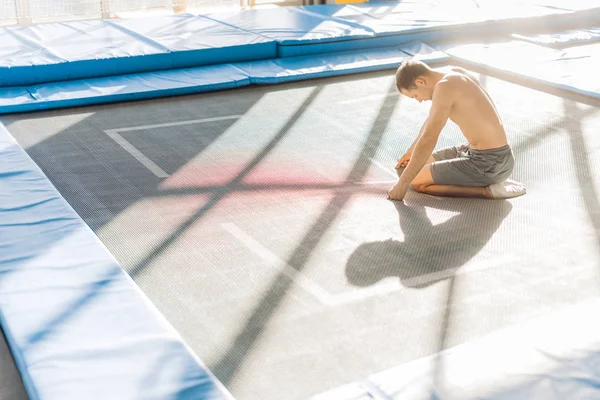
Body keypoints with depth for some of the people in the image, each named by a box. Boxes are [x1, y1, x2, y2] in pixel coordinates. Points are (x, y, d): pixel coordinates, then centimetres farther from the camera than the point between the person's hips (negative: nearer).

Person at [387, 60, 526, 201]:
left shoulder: (444, 87, -20)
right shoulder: (455, 74, 10)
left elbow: (428, 140, -24)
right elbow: (432, 119, 26)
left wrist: (402, 184, -17)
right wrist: (411, 151, 38)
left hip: (489, 165, -10)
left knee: (418, 182, -4)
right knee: (424, 164, 22)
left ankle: (487, 190, -8)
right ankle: (494, 180, 13)